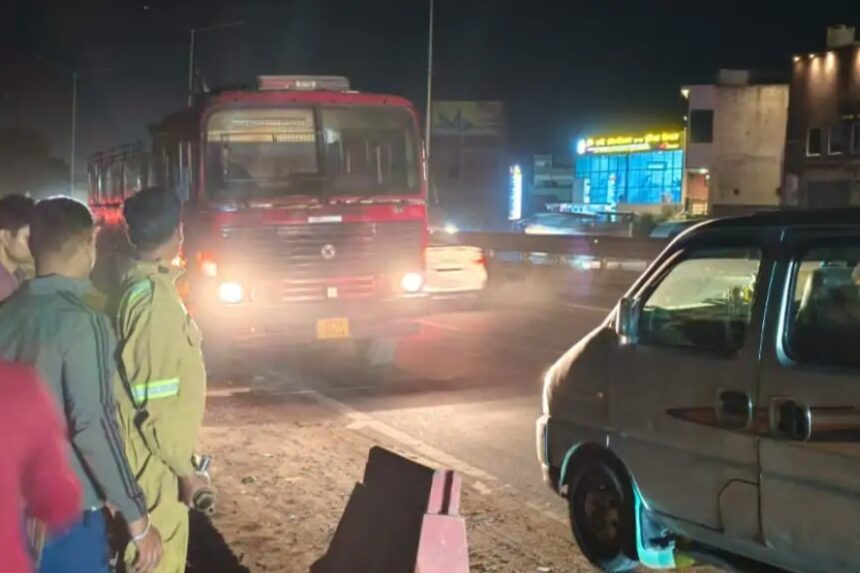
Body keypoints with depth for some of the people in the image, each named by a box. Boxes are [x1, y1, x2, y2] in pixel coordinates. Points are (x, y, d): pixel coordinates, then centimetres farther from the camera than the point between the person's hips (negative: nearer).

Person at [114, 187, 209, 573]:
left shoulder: (138, 287, 8)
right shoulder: (154, 296, -22)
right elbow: (155, 399, -24)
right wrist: (184, 466, -16)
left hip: (155, 459, 9)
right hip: (156, 464, -9)